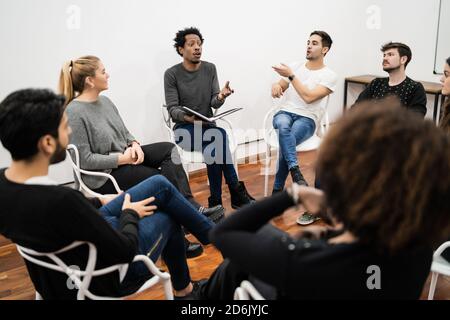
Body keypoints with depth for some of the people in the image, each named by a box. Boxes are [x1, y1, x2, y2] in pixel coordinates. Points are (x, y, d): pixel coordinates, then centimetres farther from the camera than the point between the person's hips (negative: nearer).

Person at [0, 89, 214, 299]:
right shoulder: (62, 200, -40)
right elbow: (125, 250, -25)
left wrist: (98, 202, 14)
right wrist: (130, 214, -6)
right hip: (104, 276, -7)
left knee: (160, 185, 12)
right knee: (167, 218, 18)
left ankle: (210, 232, 33)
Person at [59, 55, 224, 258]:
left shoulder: (105, 101, 9)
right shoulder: (74, 112, -18)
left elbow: (124, 133, 16)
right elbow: (85, 160, -20)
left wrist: (134, 144, -7)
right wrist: (122, 159, -19)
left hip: (124, 157, 8)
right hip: (102, 175, -8)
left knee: (169, 149, -12)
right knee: (162, 181, -20)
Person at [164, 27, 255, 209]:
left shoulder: (210, 69, 5)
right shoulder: (172, 74, -5)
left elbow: (214, 103, -2)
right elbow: (172, 109, -11)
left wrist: (220, 97, -26)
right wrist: (187, 117, -33)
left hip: (207, 125, 3)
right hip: (184, 129, -3)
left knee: (215, 144, -33)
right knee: (219, 135, -31)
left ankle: (216, 201, -25)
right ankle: (236, 192, -23)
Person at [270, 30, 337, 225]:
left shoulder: (329, 75, 2)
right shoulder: (295, 66, 18)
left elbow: (309, 97, -11)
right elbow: (279, 90, 16)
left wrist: (291, 76, -11)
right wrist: (276, 85, -9)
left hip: (307, 120, -3)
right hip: (285, 113, 3)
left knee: (284, 141, -34)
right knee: (283, 126, -37)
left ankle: (277, 192, -25)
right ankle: (297, 175, -44)